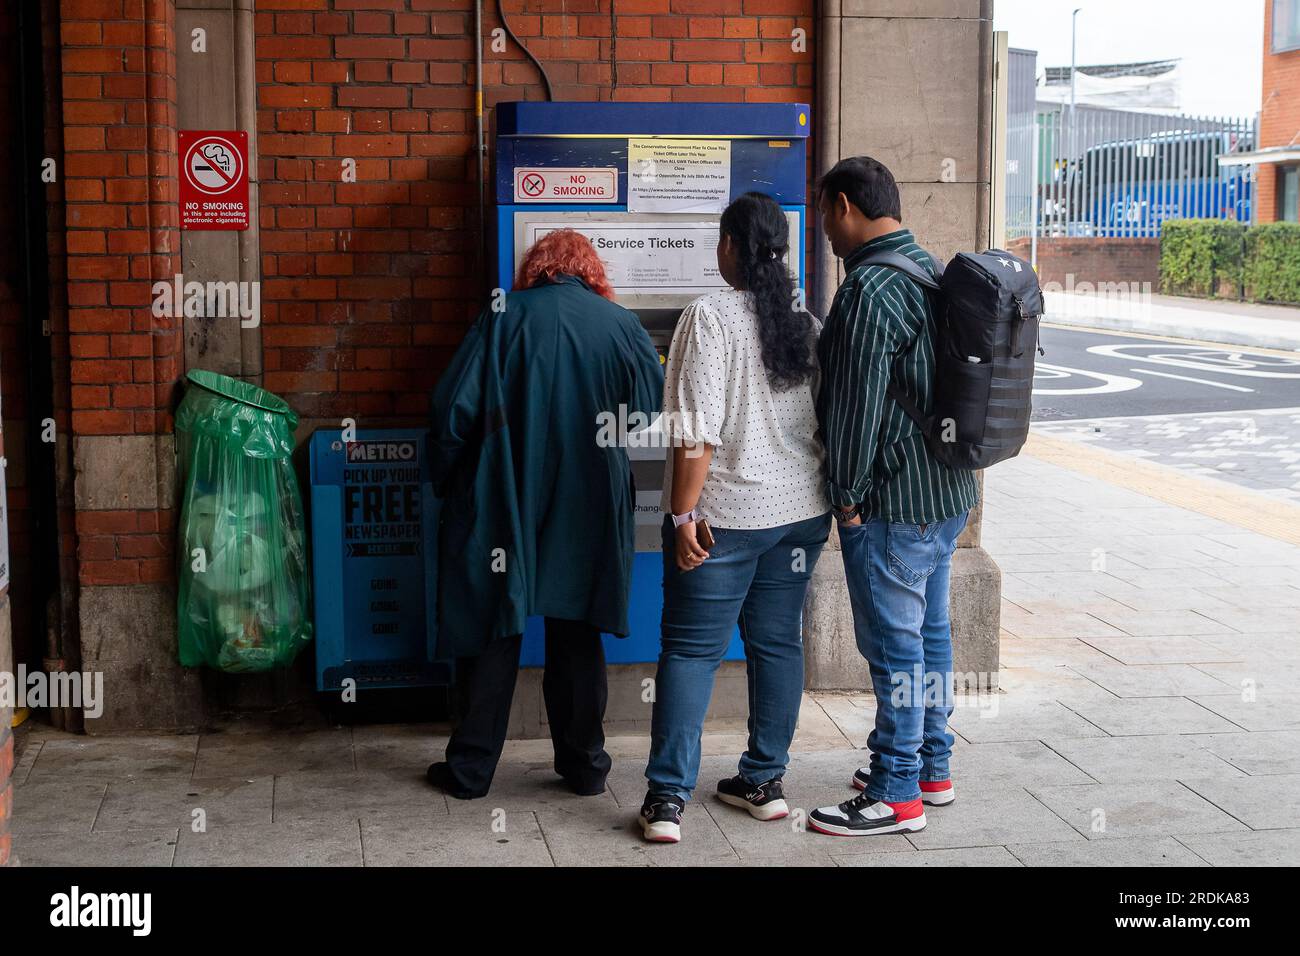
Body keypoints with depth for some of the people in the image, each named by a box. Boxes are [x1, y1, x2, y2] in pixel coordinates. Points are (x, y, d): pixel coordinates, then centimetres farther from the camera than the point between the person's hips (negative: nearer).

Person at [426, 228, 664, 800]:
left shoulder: (504, 318, -5)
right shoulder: (622, 326, 1)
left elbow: (454, 409, -8)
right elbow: (657, 412, 8)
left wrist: (449, 484, 5)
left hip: (502, 507, -2)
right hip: (587, 515, 2)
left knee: (490, 634, 8)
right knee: (577, 638, 13)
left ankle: (470, 769, 14)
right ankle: (584, 765, 21)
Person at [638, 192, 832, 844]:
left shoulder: (710, 317, -13)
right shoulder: (810, 322, 5)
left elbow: (696, 431, -18)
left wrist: (684, 515, -13)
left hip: (726, 514, -5)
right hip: (802, 510, 5)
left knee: (690, 649, 2)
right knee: (777, 641, 14)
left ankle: (667, 798, 2)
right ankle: (764, 782, 22)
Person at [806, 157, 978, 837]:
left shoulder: (870, 290, -19)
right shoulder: (932, 271, 12)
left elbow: (856, 404, -20)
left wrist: (848, 496, -11)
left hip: (894, 500, -10)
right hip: (949, 488, 10)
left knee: (894, 643, -2)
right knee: (928, 630, 18)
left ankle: (896, 795, 6)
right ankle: (930, 768, 30)